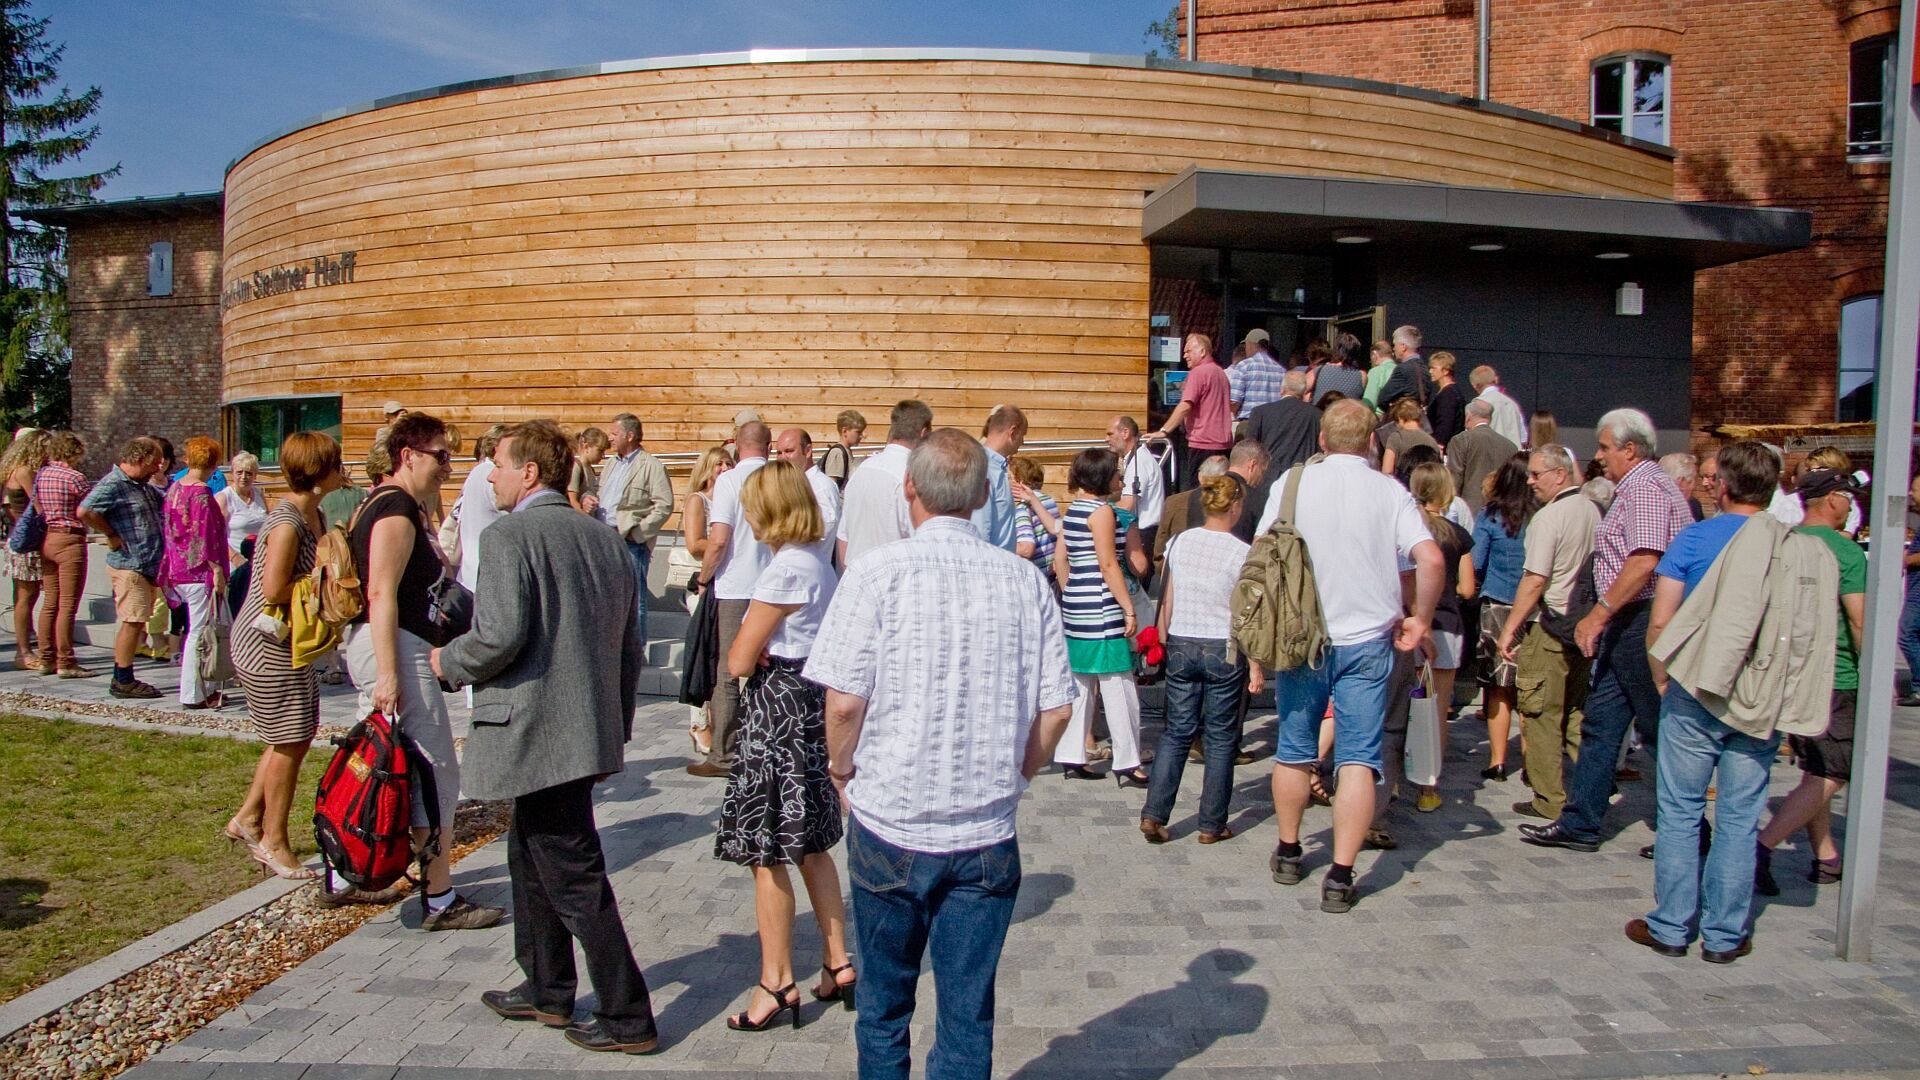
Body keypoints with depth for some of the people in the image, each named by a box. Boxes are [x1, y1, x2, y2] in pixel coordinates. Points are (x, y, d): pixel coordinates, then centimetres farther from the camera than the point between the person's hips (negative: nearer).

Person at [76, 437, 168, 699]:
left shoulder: (144, 486, 16)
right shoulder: (112, 484, -13)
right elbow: (84, 511, -27)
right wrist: (111, 535, -17)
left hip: (148, 565, 9)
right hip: (129, 564, -9)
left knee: (136, 622, 12)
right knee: (133, 621, -7)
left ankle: (122, 678, 19)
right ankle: (124, 681, -1)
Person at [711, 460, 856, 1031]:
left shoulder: (785, 568, -19)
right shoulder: (819, 562, 9)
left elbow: (739, 660, -17)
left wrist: (748, 650, 4)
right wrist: (761, 648, -1)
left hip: (778, 707, -9)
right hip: (814, 699, 9)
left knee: (767, 853, 1)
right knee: (810, 844, 17)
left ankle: (777, 982, 10)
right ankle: (837, 962, 24)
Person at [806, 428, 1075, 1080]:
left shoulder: (879, 571, -11)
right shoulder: (1024, 579, -2)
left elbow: (844, 702, -14)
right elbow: (1055, 709, -1)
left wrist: (843, 769, 5)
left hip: (889, 824, -1)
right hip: (988, 834, 2)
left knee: (884, 1000, 18)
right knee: (969, 1010, 13)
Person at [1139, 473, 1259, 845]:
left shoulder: (1179, 542, 2)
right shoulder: (1241, 552, -10)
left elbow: (1166, 602, 6)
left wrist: (1163, 642, 17)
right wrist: (1256, 666, -5)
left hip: (1181, 646, 4)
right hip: (1224, 650, -3)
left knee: (1177, 731, 11)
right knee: (1220, 738, 8)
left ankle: (1154, 814, 5)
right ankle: (1212, 825, 14)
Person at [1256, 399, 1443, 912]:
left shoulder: (1292, 483, -1)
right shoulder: (1390, 492, -2)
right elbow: (1431, 560, -13)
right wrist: (1420, 619, 1)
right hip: (1366, 641, -1)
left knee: (1293, 751, 16)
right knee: (1358, 759, 3)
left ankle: (1289, 853, 31)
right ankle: (1340, 877, 0)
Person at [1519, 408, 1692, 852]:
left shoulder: (1645, 489, -14)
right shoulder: (1636, 488, 18)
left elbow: (1644, 562, -25)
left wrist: (1599, 614, -21)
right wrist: (1604, 617, 18)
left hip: (1642, 623, -11)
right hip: (1628, 626, 11)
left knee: (1660, 731, 0)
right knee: (1599, 723, 10)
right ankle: (1579, 824, 15)